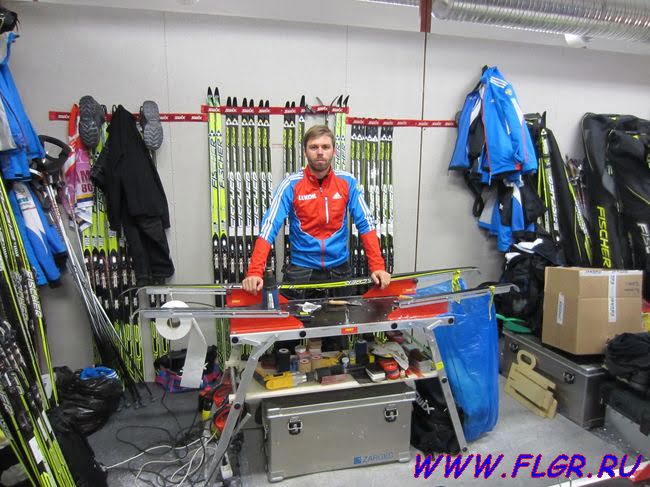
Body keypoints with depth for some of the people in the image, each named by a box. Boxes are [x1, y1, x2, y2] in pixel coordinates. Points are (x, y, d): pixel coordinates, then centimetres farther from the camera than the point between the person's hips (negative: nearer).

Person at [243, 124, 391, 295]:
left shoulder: (347, 181, -3)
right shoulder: (291, 184, -9)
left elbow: (366, 223, -4)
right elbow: (269, 226, -15)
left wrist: (377, 267, -14)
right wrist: (255, 272, -26)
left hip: (339, 269, 2)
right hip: (301, 270, -1)